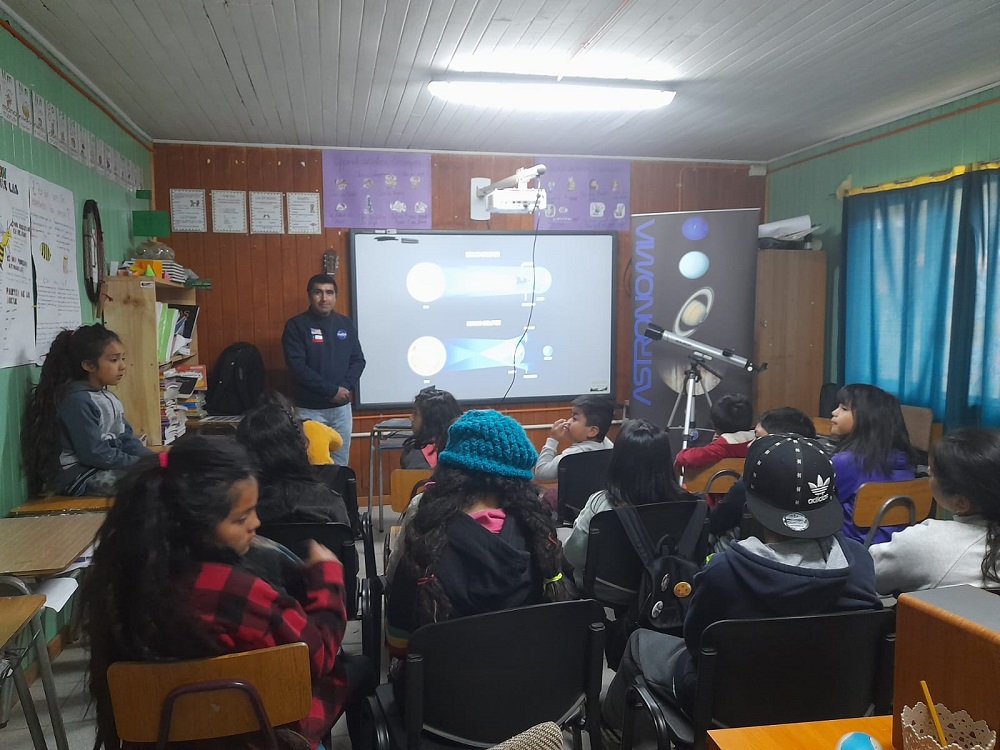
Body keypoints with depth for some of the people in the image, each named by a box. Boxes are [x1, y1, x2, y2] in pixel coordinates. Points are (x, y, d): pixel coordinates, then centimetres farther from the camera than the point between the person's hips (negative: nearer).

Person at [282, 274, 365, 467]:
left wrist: (346, 387, -11)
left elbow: (358, 360, 8)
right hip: (309, 409, -4)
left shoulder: (345, 324, 8)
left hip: (342, 408, 4)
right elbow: (297, 366, -14)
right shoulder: (296, 326, -6)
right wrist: (332, 391, -17)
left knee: (341, 464, 10)